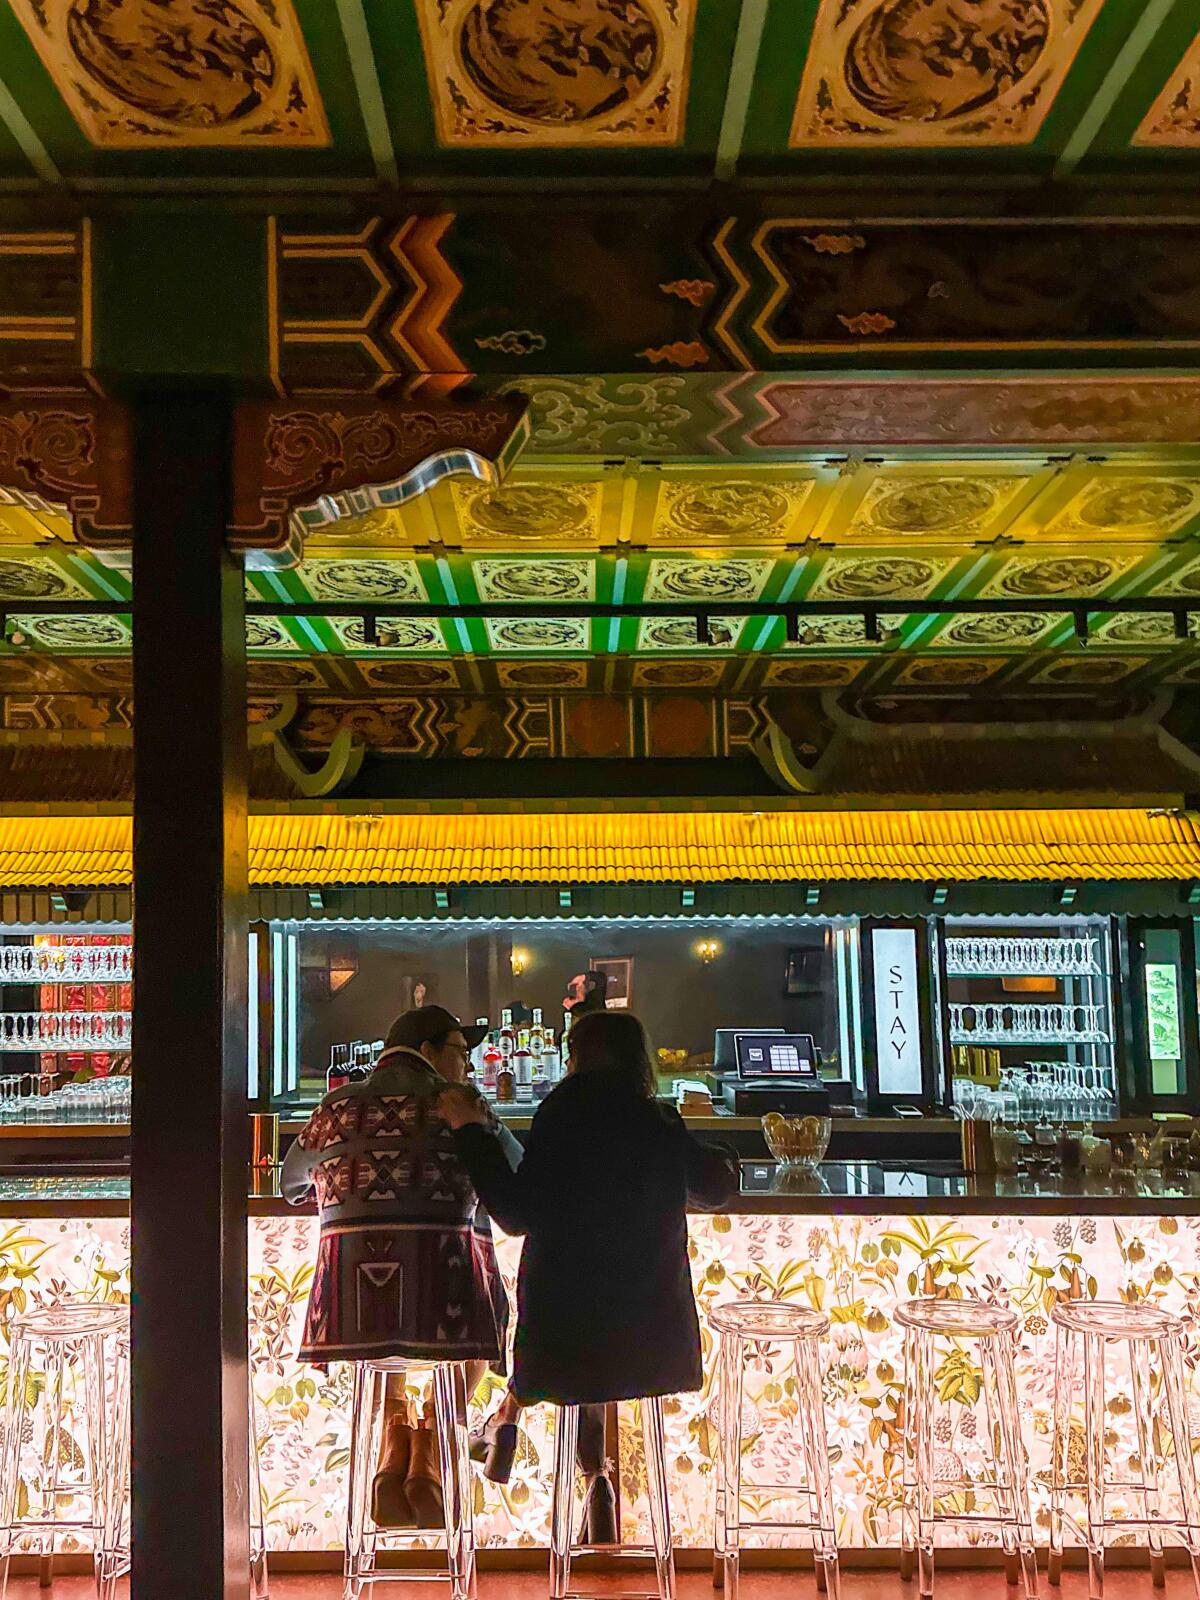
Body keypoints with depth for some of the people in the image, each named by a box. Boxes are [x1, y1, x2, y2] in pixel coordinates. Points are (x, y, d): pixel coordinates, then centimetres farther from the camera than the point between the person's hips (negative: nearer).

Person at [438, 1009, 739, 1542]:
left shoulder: (567, 1113, -12)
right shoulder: (664, 1124, 3)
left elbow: (519, 1213, -15)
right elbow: (718, 1186, 19)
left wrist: (472, 1132, -9)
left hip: (567, 1321, -4)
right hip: (652, 1332, 4)